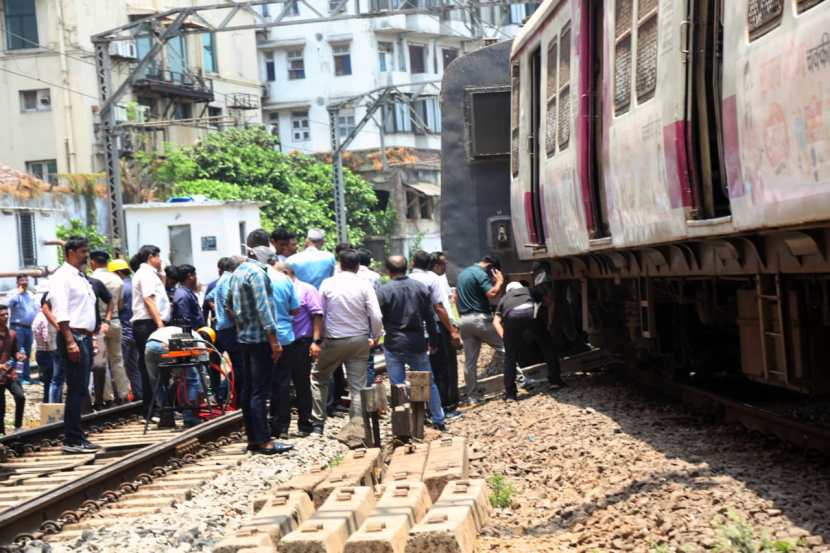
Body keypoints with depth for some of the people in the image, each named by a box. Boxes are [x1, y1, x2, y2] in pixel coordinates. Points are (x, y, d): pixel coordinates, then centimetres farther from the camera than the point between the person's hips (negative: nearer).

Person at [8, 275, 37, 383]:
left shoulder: (31, 295, 14)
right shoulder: (15, 294, -6)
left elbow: (36, 309, 21)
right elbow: (10, 302, -27)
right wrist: (19, 291, -21)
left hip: (29, 327, 7)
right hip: (18, 327, -7)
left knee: (27, 353, 10)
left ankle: (26, 376, 16)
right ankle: (19, 377, -9)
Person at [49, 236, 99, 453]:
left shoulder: (81, 278, 19)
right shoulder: (62, 277, -9)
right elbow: (61, 312, -17)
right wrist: (70, 341, -23)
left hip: (85, 337, 9)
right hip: (73, 336, -9)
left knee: (80, 390, 11)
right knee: (76, 390, -9)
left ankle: (77, 436, 16)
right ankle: (72, 440, -5)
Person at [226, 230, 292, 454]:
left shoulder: (238, 272, 13)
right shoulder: (257, 272, -15)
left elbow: (229, 304, 22)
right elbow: (263, 309, -20)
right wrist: (274, 341, -19)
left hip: (244, 337, 9)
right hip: (260, 338, -9)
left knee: (247, 389, 11)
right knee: (260, 391, -8)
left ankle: (252, 438, 16)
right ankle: (264, 441, -7)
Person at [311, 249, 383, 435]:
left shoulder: (327, 284, -5)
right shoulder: (364, 285, -6)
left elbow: (319, 314, -1)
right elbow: (376, 316, -9)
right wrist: (376, 337, 8)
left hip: (334, 341, 0)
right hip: (359, 340, 0)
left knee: (318, 378, 17)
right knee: (358, 386, 6)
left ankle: (317, 423, 14)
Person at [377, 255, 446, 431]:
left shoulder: (384, 291, -9)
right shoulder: (421, 287, 2)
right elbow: (430, 317, 5)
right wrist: (434, 341, 13)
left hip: (393, 344, -3)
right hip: (417, 343, 3)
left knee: (398, 386, 2)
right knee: (428, 383, 14)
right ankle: (439, 421, 19)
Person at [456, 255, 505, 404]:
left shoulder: (463, 273, 21)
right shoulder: (481, 274, -8)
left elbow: (457, 296, 27)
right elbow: (492, 294, -18)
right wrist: (499, 281, -4)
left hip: (464, 320, 8)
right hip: (479, 318, -8)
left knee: (470, 361, 5)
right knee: (502, 346, 7)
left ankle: (472, 396, 5)